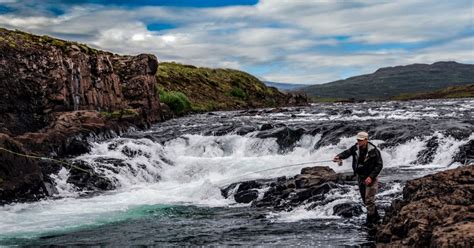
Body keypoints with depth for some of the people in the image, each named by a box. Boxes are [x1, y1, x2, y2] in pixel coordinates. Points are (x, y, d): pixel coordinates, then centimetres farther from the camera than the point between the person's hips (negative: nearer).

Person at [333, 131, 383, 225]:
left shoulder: (374, 151, -18)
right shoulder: (355, 148, -4)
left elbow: (379, 165, -16)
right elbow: (347, 152, -18)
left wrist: (371, 177, -24)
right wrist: (339, 157, -40)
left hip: (370, 178, -6)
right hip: (360, 177, 6)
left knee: (369, 200, -7)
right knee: (365, 199, 16)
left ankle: (370, 221, 5)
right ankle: (376, 216, 32)